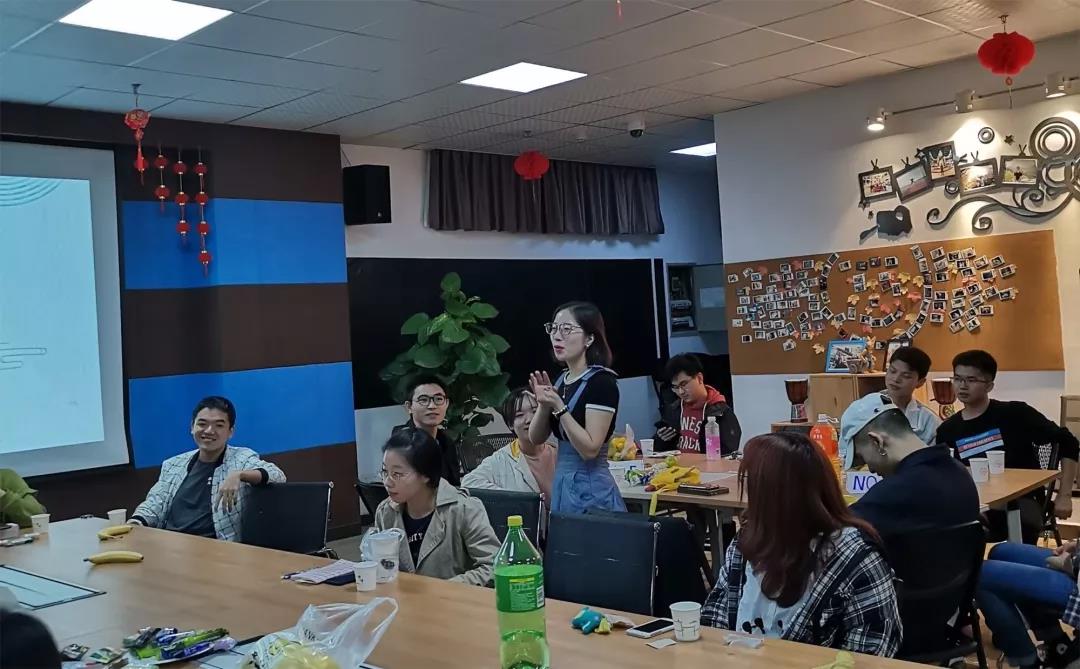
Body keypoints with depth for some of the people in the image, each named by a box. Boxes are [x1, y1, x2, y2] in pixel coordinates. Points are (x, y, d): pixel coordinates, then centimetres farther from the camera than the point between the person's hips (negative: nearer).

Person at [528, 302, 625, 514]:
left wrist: (559, 407, -24)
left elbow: (590, 449, -20)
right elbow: (535, 438, 9)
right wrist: (544, 404, -8)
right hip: (561, 483, 8)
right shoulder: (561, 379, 10)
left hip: (590, 489, -8)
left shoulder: (602, 382, -14)